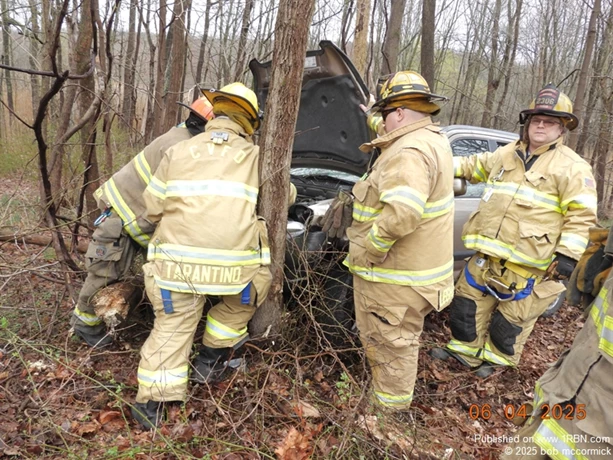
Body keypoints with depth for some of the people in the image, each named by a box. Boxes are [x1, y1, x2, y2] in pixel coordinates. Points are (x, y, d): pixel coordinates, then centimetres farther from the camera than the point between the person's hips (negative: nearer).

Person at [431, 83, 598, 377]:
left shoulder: (573, 167, -5)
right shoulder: (505, 154, 12)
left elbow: (580, 216, -9)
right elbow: (473, 166, 28)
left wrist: (567, 255, -17)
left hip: (528, 263, -5)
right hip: (487, 254, 6)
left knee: (511, 318, 9)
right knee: (467, 304, 14)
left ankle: (496, 358, 33)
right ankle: (465, 351, 33)